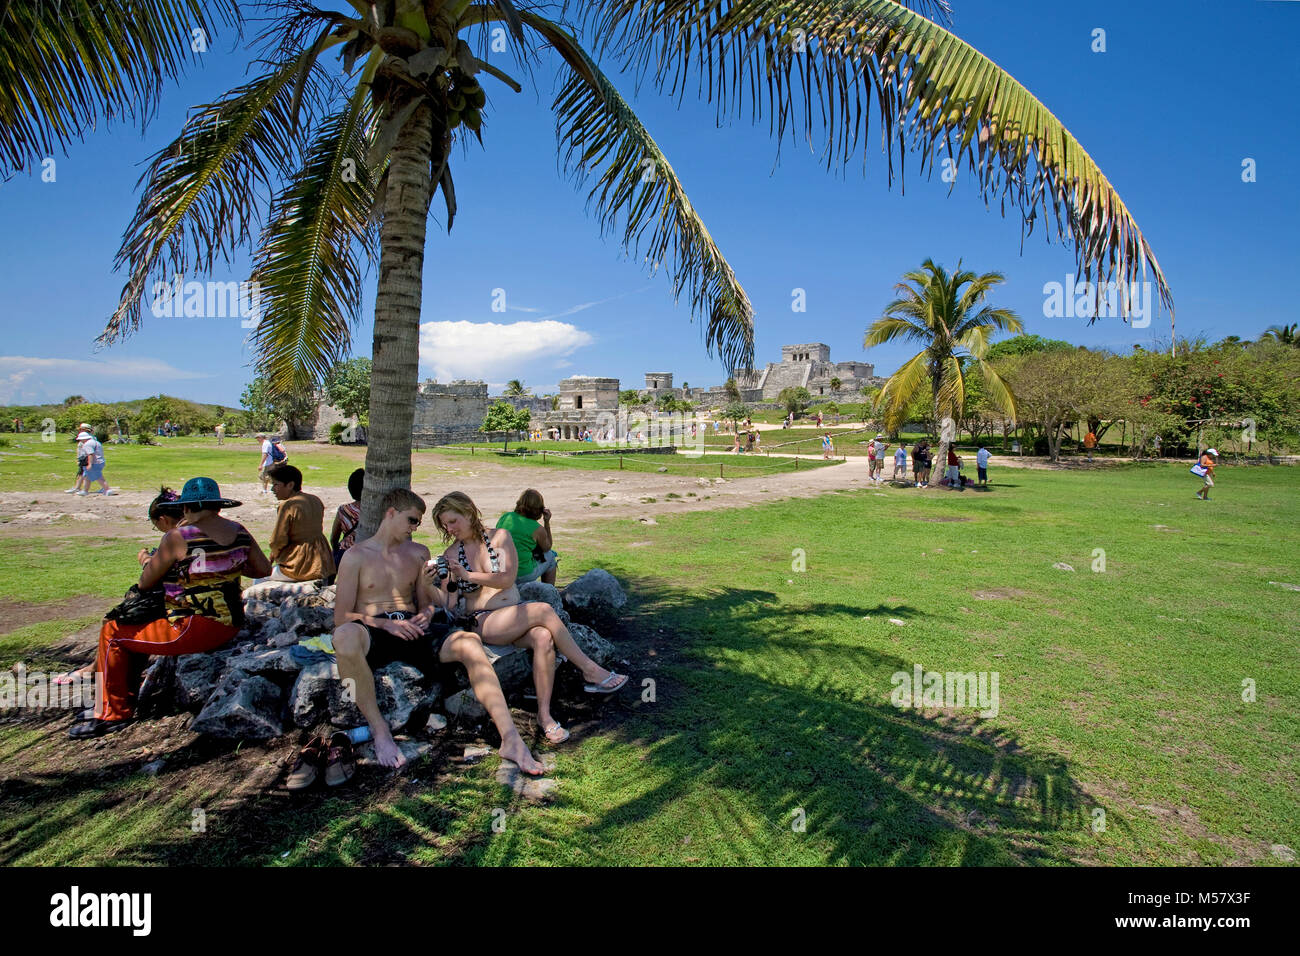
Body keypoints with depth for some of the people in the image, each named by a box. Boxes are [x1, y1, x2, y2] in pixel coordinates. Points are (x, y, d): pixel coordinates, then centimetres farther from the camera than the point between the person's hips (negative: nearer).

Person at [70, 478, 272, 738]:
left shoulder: (178, 537, -14)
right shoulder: (239, 532, 3)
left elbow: (145, 583, -3)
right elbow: (264, 569, 11)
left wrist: (147, 560, 18)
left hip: (194, 630, -8)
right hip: (230, 626, 8)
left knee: (112, 633, 11)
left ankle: (114, 712, 20)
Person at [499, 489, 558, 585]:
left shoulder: (504, 517, 2)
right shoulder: (538, 529, -12)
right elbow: (547, 548, 9)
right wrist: (547, 522, 6)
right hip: (523, 576, -5)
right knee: (551, 555, 20)